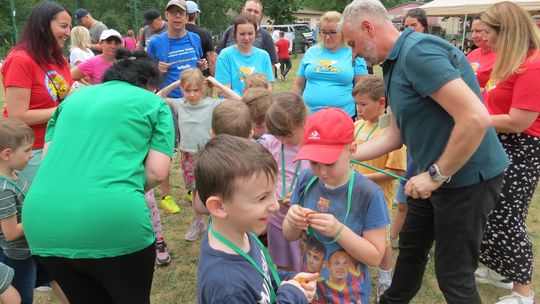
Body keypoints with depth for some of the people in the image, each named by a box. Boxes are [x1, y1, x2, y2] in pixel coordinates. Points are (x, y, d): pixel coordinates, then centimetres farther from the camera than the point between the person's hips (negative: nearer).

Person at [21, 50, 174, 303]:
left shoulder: (74, 98, 21)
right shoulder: (154, 104, 9)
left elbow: (47, 157, 19)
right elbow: (157, 173, 1)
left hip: (42, 223, 5)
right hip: (112, 222, -4)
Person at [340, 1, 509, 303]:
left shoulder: (418, 51, -23)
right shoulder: (396, 63, 8)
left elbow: (476, 119, -31)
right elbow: (396, 134, 13)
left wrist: (436, 176, -22)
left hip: (466, 177, -9)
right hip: (435, 176, 10)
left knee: (454, 274, 4)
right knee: (411, 247, 24)